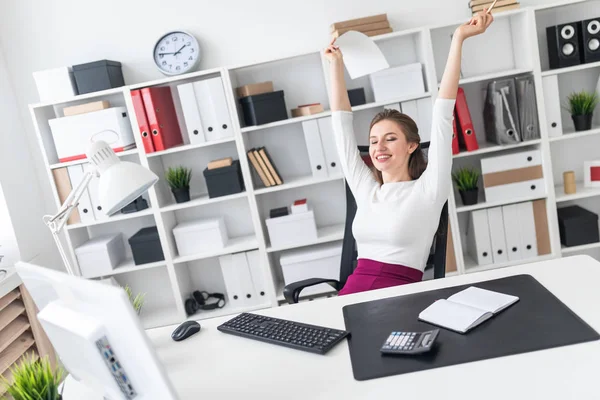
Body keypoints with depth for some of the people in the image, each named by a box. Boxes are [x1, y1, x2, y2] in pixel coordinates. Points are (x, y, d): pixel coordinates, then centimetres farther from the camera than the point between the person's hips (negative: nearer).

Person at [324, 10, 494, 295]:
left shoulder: (428, 189, 1)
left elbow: (442, 114, -3)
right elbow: (342, 123, 17)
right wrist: (336, 65, 22)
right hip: (352, 293, 3)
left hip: (400, 297, -3)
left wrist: (458, 39, -3)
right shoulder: (364, 190, 13)